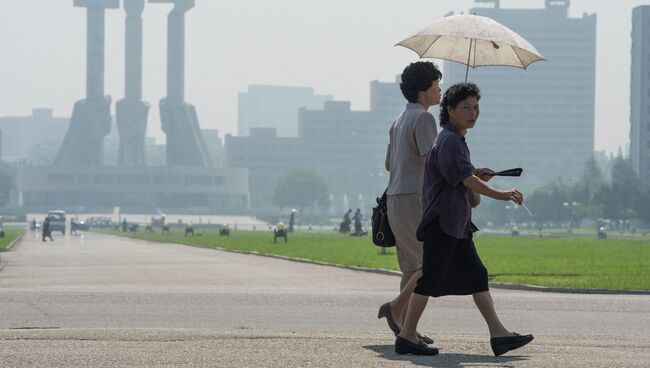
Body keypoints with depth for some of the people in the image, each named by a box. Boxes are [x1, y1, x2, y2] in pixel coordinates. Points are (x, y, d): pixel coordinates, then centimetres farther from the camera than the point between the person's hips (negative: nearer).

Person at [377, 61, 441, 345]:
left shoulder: (399, 121, 19)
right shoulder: (423, 118, -10)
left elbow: (389, 164, 26)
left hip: (395, 199, 9)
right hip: (414, 197, -9)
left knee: (411, 265, 8)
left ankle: (404, 326, 4)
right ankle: (396, 307, -13)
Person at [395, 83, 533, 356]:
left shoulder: (456, 140, 18)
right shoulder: (449, 141, -14)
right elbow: (466, 179, -23)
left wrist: (476, 175, 13)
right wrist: (500, 195, -25)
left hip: (457, 223, 10)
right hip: (442, 220, -10)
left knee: (476, 275, 5)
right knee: (430, 279, -6)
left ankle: (498, 334, 3)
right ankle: (407, 336, 0)